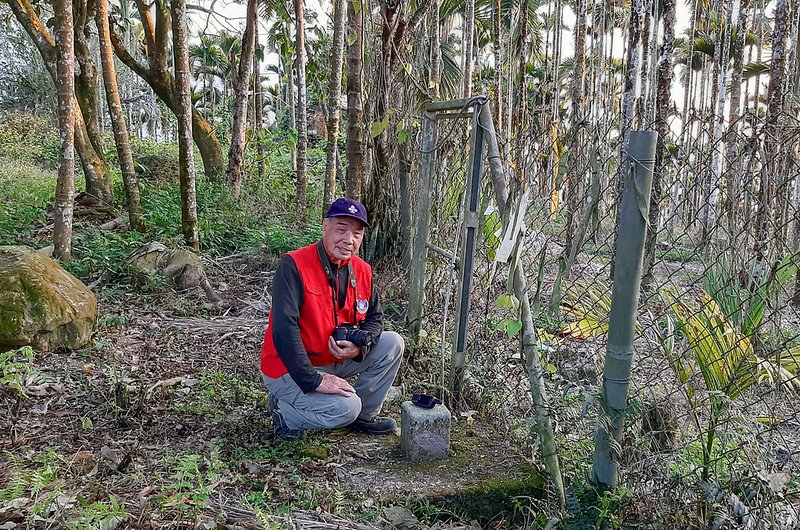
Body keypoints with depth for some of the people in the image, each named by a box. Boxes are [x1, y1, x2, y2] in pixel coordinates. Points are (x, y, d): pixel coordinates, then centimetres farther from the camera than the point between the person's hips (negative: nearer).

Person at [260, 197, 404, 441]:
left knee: (392, 344, -3)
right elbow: (284, 330, -28)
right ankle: (284, 412, 1)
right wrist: (314, 381, -30)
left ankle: (364, 415, 11)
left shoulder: (362, 270, -1)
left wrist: (360, 345, -14)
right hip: (290, 369, -7)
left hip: (336, 360, 7)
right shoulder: (293, 266, -22)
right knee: (345, 407, -26)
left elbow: (374, 317, 9)